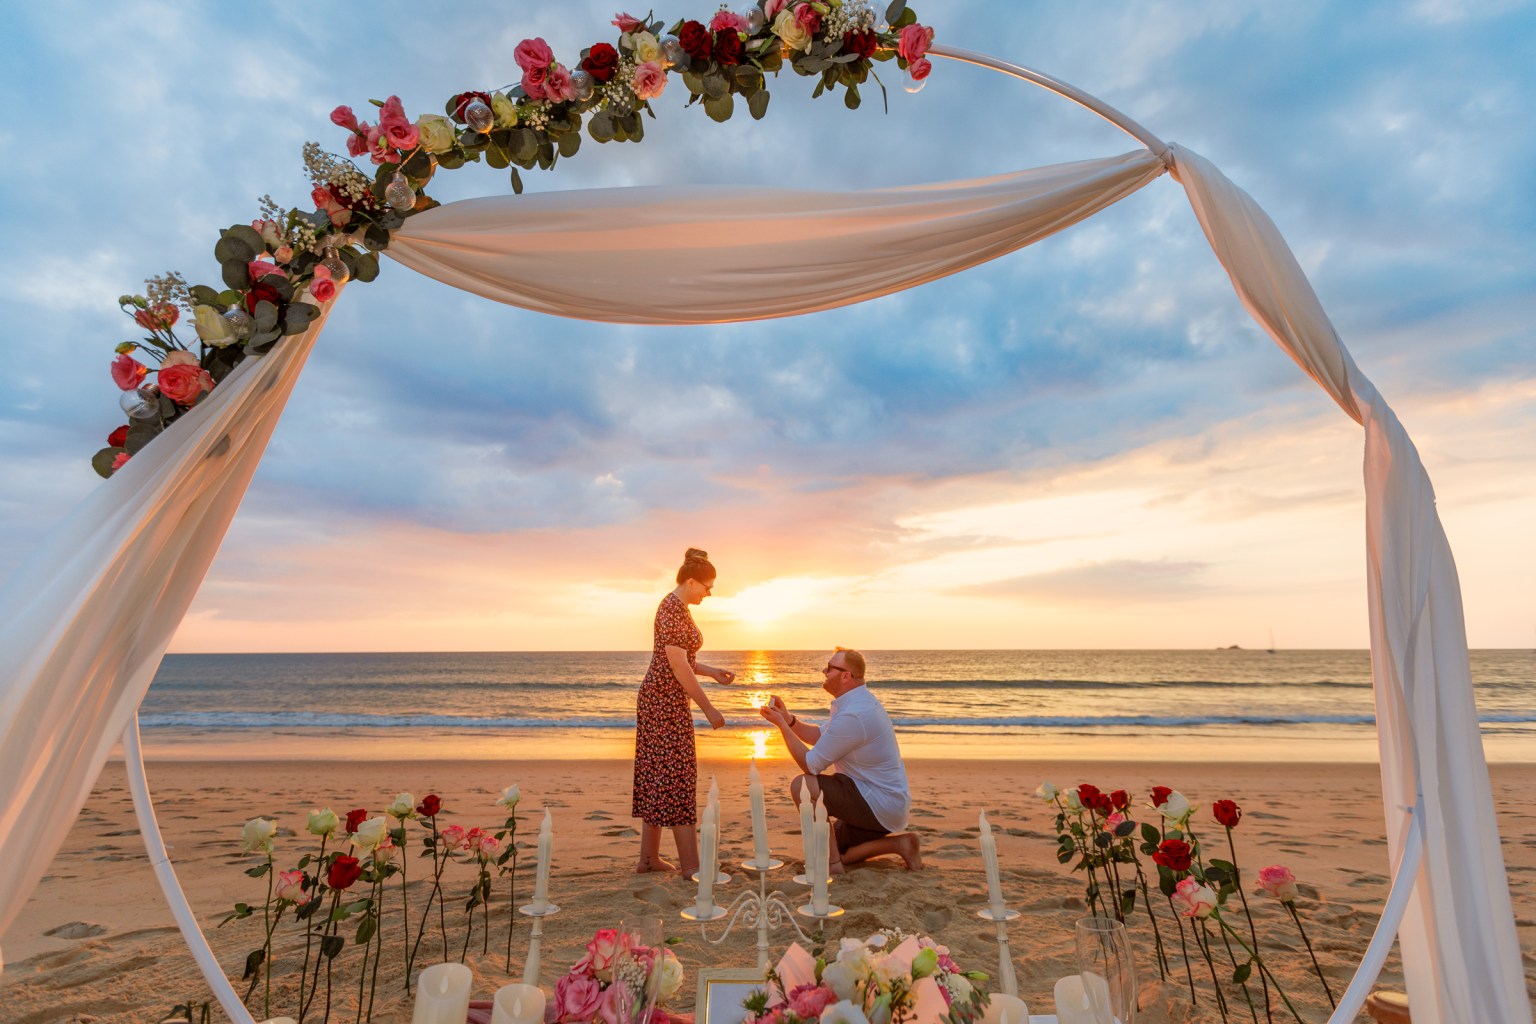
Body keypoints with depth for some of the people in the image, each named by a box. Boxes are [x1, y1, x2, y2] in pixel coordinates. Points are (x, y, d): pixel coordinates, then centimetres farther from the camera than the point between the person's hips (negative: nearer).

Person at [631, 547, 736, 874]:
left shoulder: (677, 607, 13)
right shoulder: (673, 610, -19)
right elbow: (678, 666, -22)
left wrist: (712, 671, 13)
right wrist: (709, 709, -18)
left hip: (659, 700, 10)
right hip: (666, 702, -10)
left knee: (657, 776, 14)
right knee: (678, 777, -5)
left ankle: (649, 857, 23)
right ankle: (691, 865, 2)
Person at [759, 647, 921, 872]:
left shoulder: (852, 715, -27)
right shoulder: (860, 701, 7)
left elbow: (810, 765, -19)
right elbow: (819, 735, 14)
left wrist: (782, 724, -13)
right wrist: (788, 718, -1)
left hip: (880, 805, -10)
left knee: (801, 786, -18)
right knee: (839, 852, 20)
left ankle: (832, 863, -9)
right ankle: (899, 843, 14)